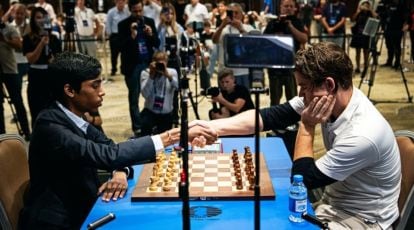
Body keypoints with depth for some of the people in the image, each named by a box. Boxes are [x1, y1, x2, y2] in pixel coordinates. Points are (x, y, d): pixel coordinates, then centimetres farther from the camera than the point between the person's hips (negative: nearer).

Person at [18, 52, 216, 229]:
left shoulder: (76, 119, 2)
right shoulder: (50, 126, -23)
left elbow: (112, 150, 5)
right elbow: (107, 155, -32)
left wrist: (121, 172, -18)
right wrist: (168, 138, -30)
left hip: (81, 213, 7)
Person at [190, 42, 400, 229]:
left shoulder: (363, 134, -33)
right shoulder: (329, 96, -12)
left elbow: (302, 180, -22)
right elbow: (273, 116, -9)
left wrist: (307, 126, -19)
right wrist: (213, 126, -15)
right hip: (333, 203, 6)